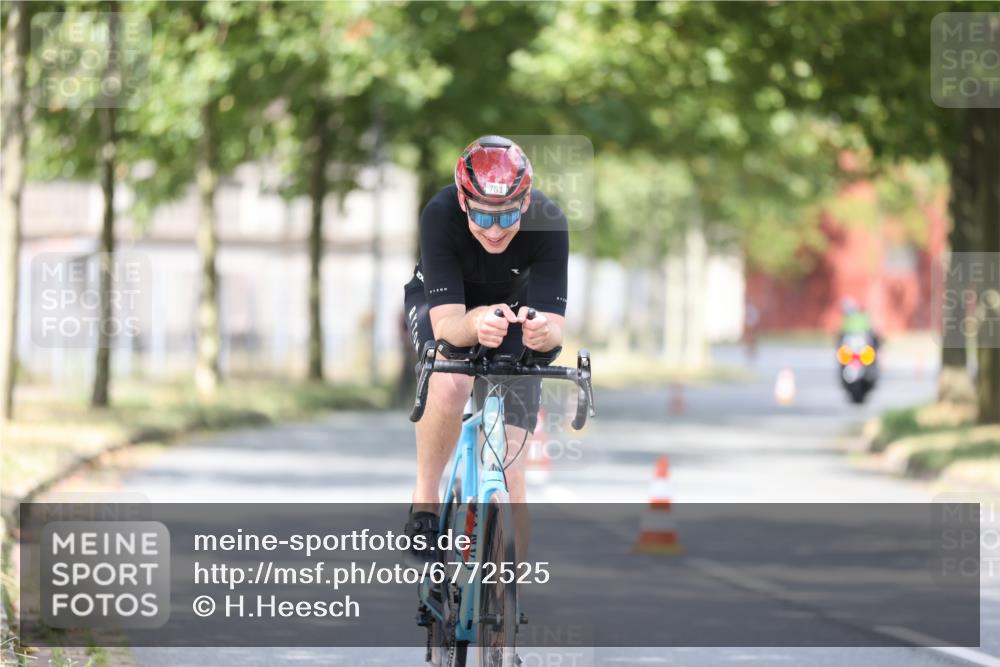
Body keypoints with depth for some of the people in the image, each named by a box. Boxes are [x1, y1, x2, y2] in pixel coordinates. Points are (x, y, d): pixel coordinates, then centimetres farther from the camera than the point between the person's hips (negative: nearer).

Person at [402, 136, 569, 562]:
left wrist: (543, 331, -60)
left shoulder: (547, 222, -33)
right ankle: (424, 505, -16)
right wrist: (475, 324, -64)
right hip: (442, 302, -2)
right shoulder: (440, 215, -37)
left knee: (508, 460, -9)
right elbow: (446, 323, -41)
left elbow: (555, 326, -36)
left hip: (515, 306, 2)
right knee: (450, 382, -36)